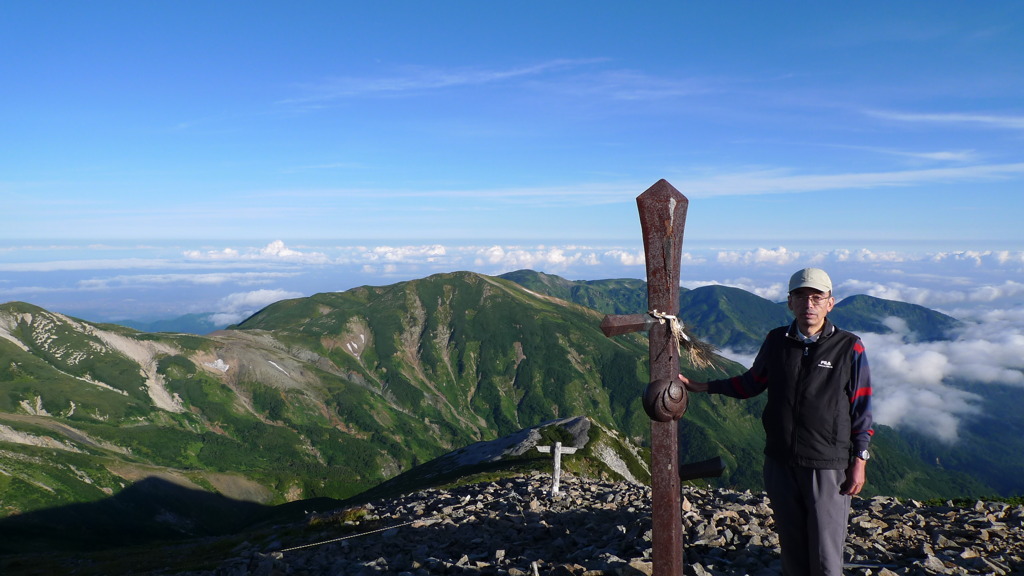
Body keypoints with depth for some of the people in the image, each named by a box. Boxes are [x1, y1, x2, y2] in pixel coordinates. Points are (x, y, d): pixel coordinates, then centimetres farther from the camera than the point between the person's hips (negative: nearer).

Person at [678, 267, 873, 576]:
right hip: (780, 463, 3)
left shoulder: (849, 348, -6)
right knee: (791, 548, 14)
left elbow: (861, 410, -1)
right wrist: (704, 386, 11)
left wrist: (859, 462, -3)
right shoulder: (775, 341, 3)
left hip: (828, 468, -3)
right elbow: (752, 383, 17)